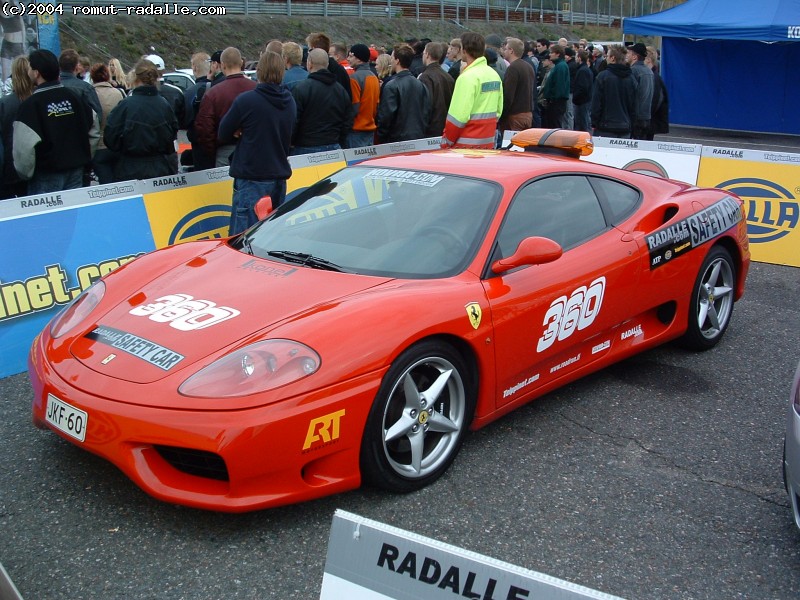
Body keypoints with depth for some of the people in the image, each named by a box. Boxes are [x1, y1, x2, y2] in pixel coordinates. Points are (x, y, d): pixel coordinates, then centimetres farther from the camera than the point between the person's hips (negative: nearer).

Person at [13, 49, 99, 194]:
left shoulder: (30, 105, -13)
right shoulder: (75, 96, 5)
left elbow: (23, 147, -18)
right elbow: (94, 129, 12)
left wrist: (25, 174, -4)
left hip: (46, 176, -5)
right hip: (76, 170, 6)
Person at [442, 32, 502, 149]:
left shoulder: (467, 77, -16)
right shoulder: (494, 75, 9)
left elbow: (458, 116, -19)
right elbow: (498, 110, 12)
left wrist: (446, 141, -9)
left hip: (467, 145, -8)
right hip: (488, 142, 8)